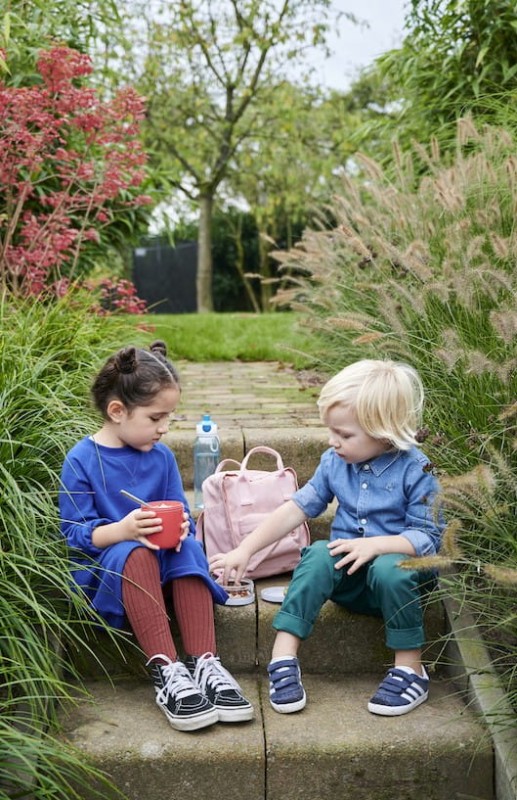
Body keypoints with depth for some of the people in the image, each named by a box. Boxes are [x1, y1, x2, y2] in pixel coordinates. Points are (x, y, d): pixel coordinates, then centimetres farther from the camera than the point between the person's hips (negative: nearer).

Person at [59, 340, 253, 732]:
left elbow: (182, 517, 7)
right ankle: (167, 673, -41)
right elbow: (73, 534, -11)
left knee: (188, 547, -28)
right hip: (104, 567, -4)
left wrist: (180, 529, -18)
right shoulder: (81, 460, -9)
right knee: (134, 553, -37)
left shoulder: (161, 456, 6)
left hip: (161, 561, 4)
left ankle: (204, 664, -32)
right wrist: (122, 531, -29)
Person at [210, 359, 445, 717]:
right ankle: (283, 658, -29)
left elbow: (429, 538, -15)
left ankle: (410, 669, -18)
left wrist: (375, 544, -29)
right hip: (347, 579, 4)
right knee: (319, 554, -27)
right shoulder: (335, 462, 2)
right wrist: (245, 549, -1)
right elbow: (297, 509, 4)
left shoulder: (415, 470, -13)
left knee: (389, 568, -36)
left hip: (395, 567, -3)